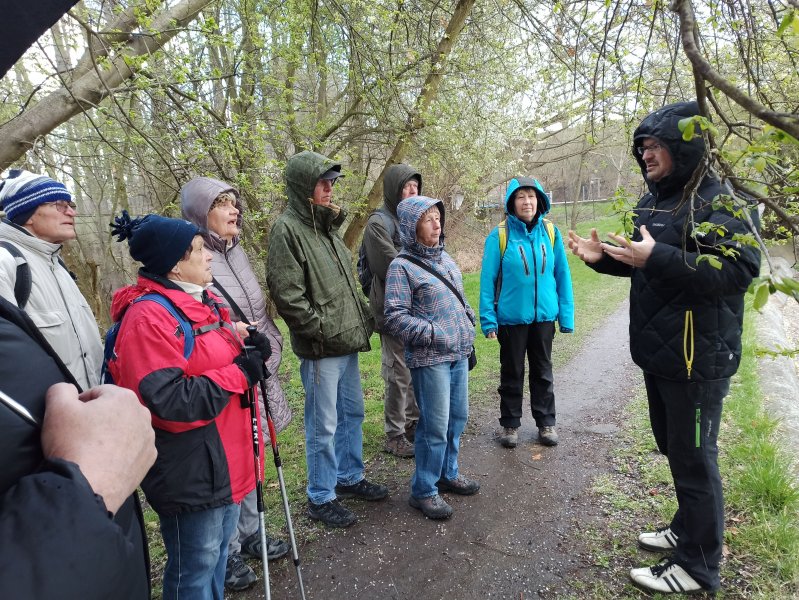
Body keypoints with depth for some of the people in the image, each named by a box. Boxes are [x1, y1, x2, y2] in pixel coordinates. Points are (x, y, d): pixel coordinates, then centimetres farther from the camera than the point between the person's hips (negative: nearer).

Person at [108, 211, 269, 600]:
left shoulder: (202, 302, 9)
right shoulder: (149, 317, -21)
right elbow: (169, 401, -28)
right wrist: (240, 373, -21)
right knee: (196, 564, 10)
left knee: (219, 549, 25)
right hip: (189, 468, -9)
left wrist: (249, 352, -2)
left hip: (224, 456, 9)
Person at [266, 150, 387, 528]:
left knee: (352, 412, 20)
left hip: (348, 341, 9)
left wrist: (363, 316, 11)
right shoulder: (287, 229, -14)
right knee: (324, 425, 3)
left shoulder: (326, 225, 14)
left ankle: (349, 477, 38)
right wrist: (323, 330, -18)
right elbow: (287, 294, -20)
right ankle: (321, 498, 21)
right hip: (321, 348, -9)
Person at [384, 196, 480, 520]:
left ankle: (448, 472, 36)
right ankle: (423, 491, 16)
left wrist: (468, 329, 13)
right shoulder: (402, 266, -10)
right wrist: (434, 335, -17)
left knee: (458, 417, 16)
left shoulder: (445, 258, 11)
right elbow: (395, 317, -15)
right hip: (430, 359, -7)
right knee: (436, 426, -2)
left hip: (459, 354, 7)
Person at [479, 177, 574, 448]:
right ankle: (510, 424, 28)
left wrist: (566, 315, 0)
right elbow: (488, 280, -9)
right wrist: (488, 319, -13)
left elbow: (562, 276, 1)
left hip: (544, 316, 3)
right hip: (511, 318, -2)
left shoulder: (551, 232, -3)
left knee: (543, 372, 17)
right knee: (512, 373, 13)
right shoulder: (499, 235, -11)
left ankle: (546, 423, 32)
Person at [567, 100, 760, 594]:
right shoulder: (653, 201, 13)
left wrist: (658, 257, -30)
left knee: (694, 458, 2)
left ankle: (699, 565, 19)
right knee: (673, 448, 20)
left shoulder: (721, 199, -14)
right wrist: (603, 257, 4)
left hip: (699, 356, -8)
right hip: (657, 351, 9)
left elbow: (740, 270, -25)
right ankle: (688, 529, 40)